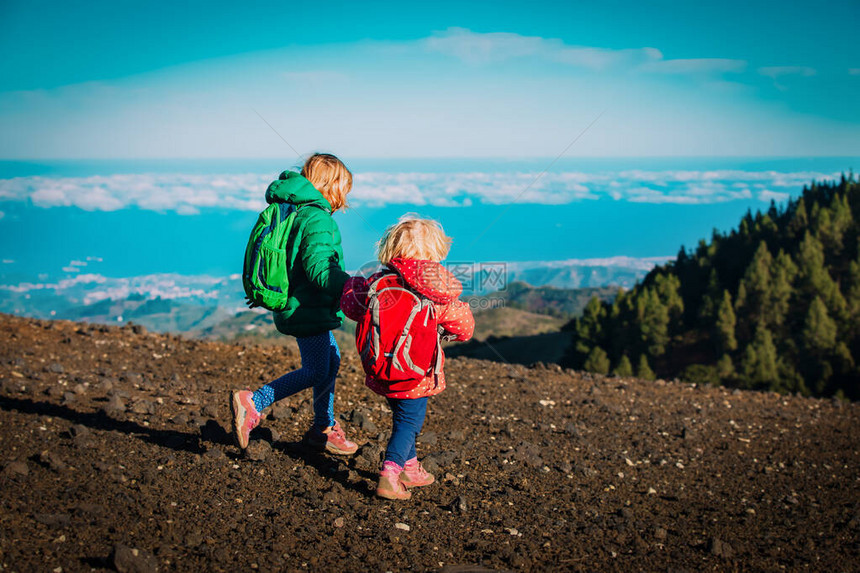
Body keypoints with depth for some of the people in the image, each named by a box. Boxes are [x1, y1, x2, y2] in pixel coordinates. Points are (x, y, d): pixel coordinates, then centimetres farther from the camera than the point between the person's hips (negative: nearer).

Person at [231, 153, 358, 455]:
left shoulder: (293, 212, 11)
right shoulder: (318, 220, -20)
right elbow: (319, 268, -30)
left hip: (294, 303, 11)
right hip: (308, 309, -10)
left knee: (330, 359, 19)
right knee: (316, 372, -1)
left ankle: (324, 427, 28)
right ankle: (252, 403, -2)